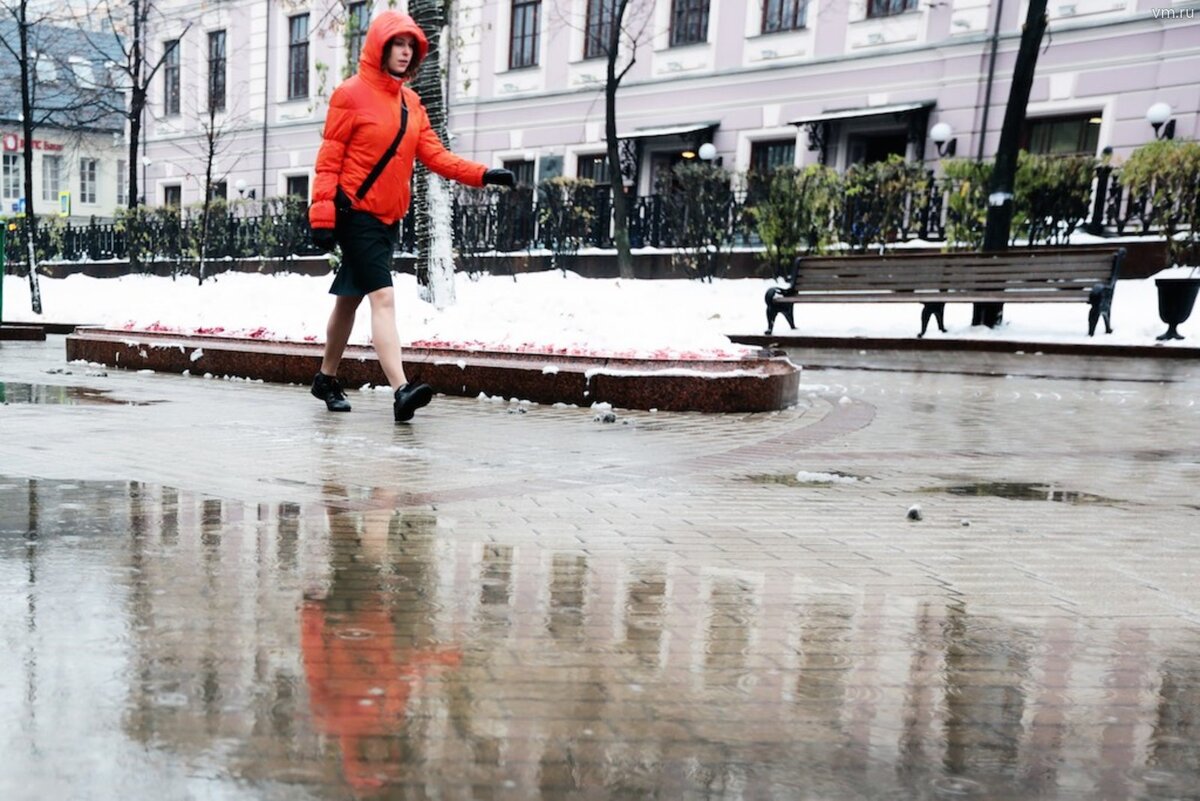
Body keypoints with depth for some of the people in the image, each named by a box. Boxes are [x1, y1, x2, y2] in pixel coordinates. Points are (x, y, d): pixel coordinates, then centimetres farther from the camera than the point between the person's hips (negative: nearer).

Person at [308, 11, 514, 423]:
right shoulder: (351, 93, -6)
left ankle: (326, 378, 29)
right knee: (383, 297, -19)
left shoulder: (410, 101, 13)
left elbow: (435, 155, 4)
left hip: (389, 217, 7)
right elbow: (329, 159, -9)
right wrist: (322, 216, -16)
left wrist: (482, 175, -10)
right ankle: (401, 390, -26)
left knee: (351, 297, 16)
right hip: (356, 214, -7)